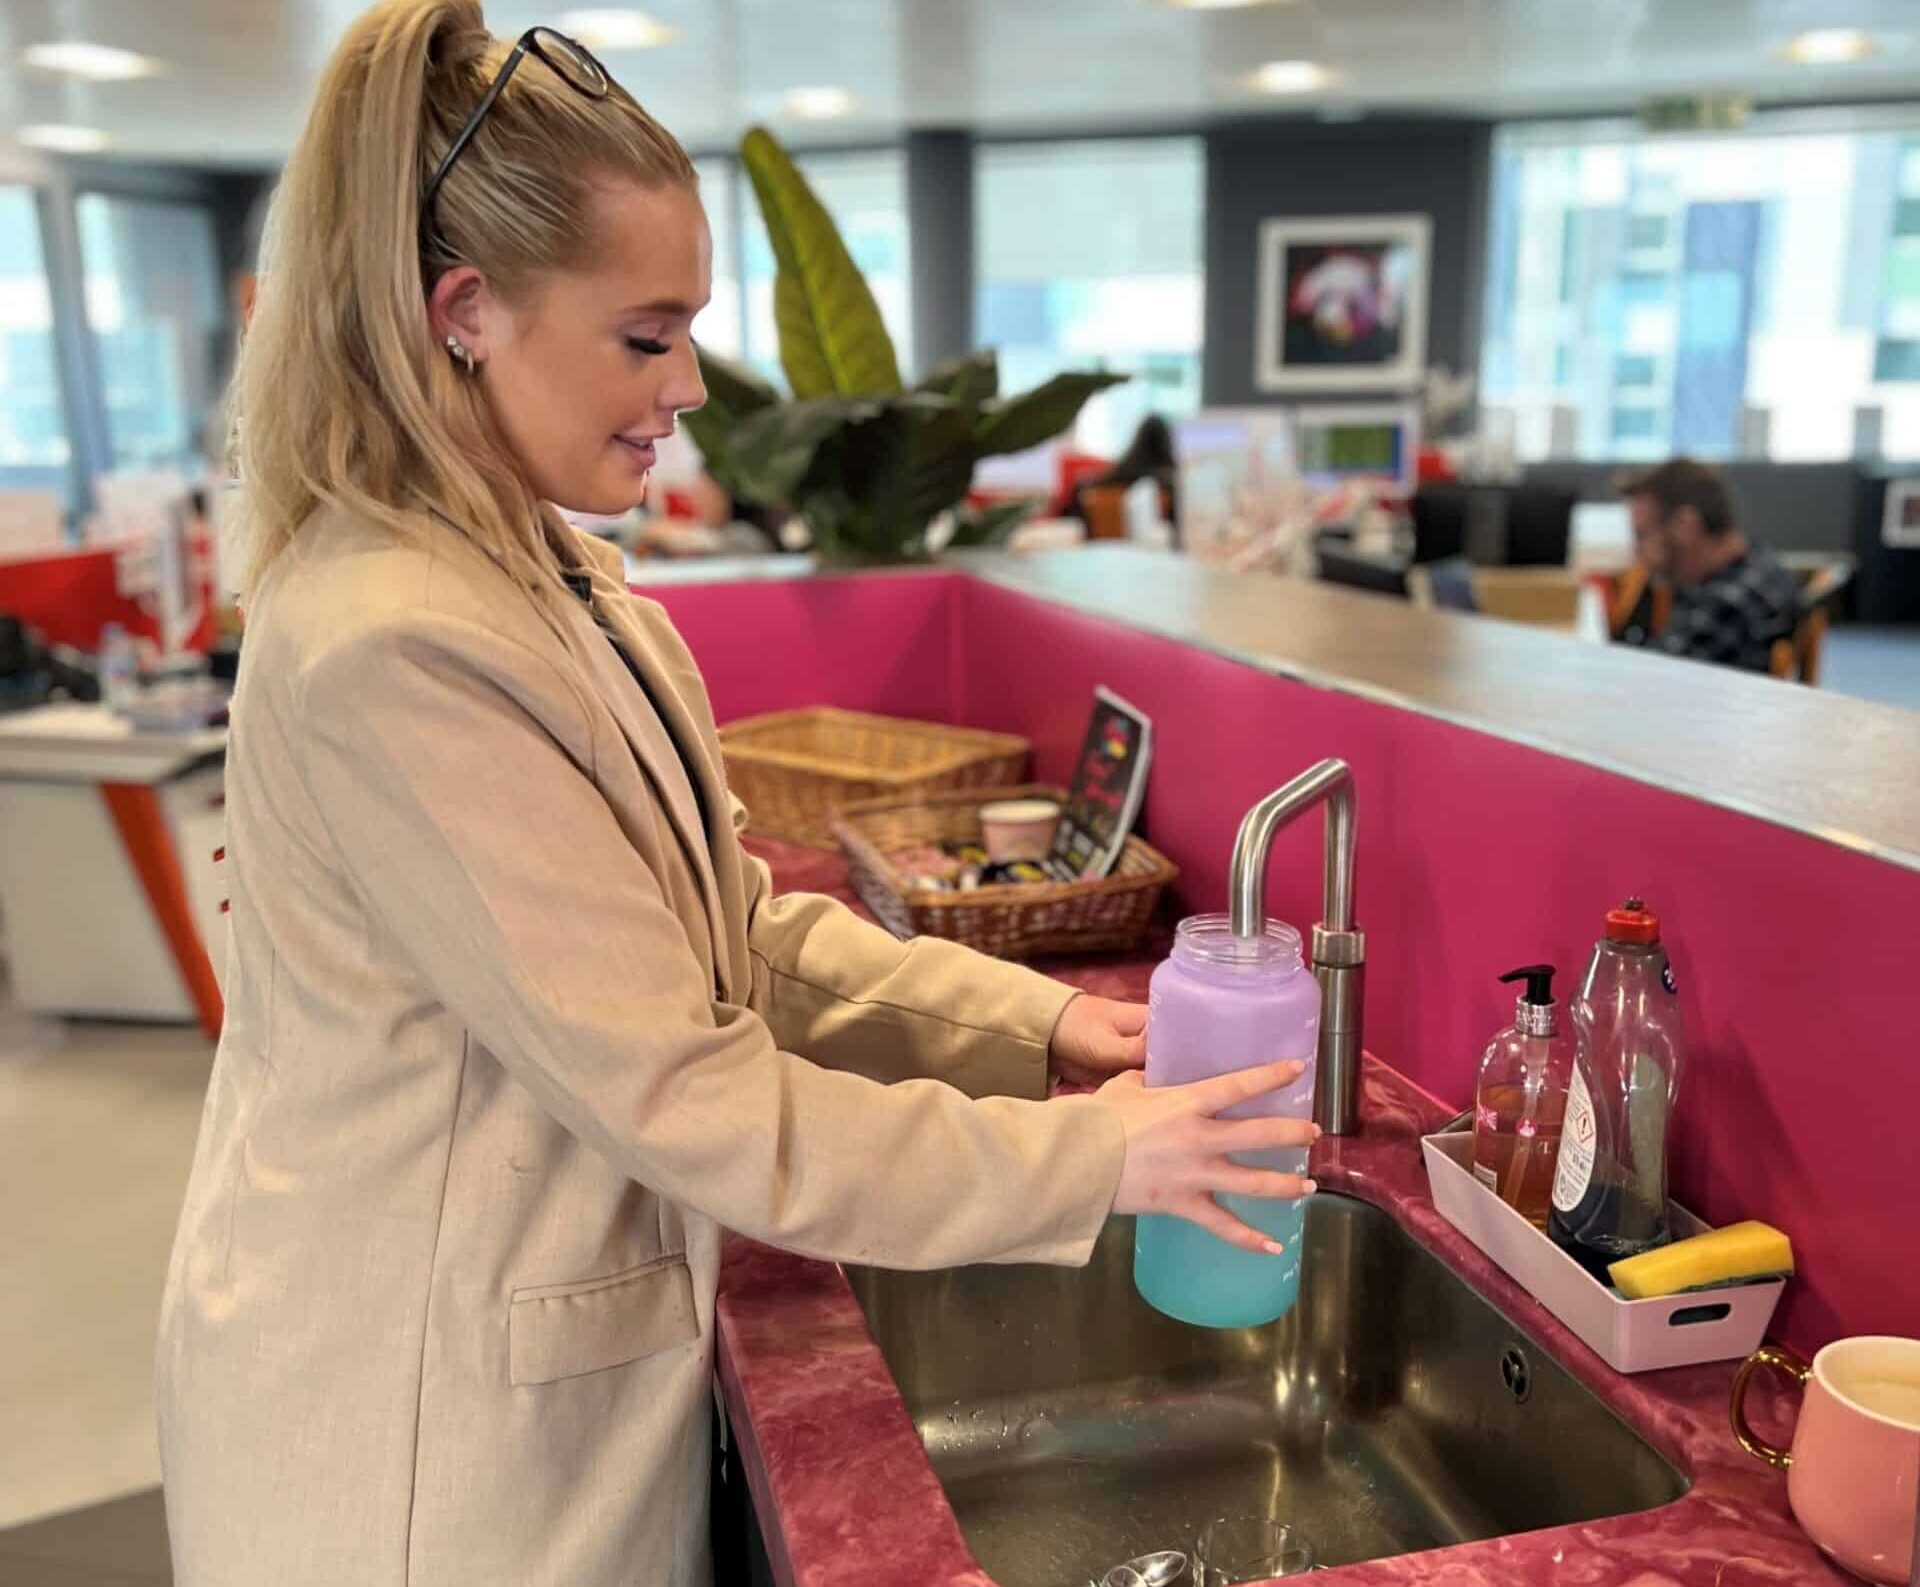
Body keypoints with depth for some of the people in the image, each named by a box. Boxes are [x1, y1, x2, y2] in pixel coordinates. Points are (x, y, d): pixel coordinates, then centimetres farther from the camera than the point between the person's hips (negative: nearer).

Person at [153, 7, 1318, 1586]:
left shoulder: (551, 581, 2)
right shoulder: (393, 647, -27)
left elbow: (733, 927, 4)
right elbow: (685, 1099, -26)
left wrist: (1037, 1021, -4)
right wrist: (1093, 1155, -19)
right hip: (423, 1430, -7)